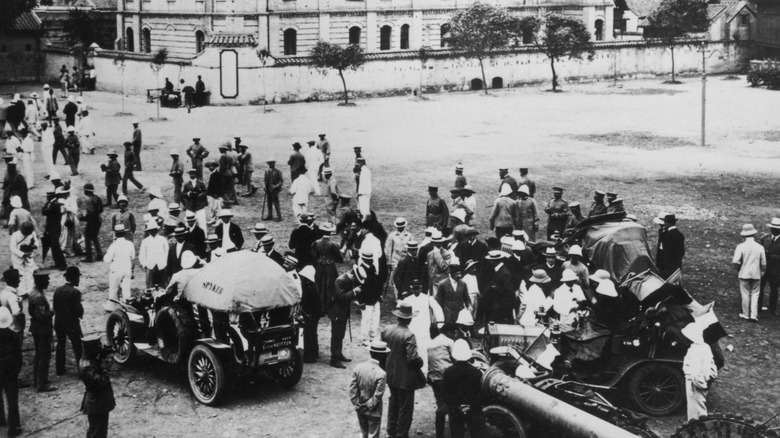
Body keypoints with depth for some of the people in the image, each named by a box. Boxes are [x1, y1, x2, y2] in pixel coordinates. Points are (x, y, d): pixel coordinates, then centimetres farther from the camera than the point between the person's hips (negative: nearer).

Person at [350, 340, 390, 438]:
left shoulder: (358, 367, -9)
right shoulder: (381, 374, -24)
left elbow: (352, 389, -6)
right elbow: (377, 396, -22)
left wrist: (357, 405, -1)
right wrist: (368, 406, -8)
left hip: (360, 410, 5)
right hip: (373, 412, -5)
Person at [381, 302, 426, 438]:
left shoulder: (386, 330, -6)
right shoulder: (408, 335, -25)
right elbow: (413, 358, -26)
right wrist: (421, 362, -6)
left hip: (391, 374, 7)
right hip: (405, 377, -7)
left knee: (393, 403, 24)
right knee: (405, 408, 9)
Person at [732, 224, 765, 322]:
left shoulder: (741, 246, -12)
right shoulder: (760, 247, -5)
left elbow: (735, 261, -16)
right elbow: (764, 264, 0)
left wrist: (738, 268, 4)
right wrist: (761, 269, 20)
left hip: (744, 274, -1)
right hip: (756, 274, 1)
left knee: (745, 294, 9)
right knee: (755, 294, 9)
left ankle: (746, 314, 15)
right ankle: (754, 315, 1)